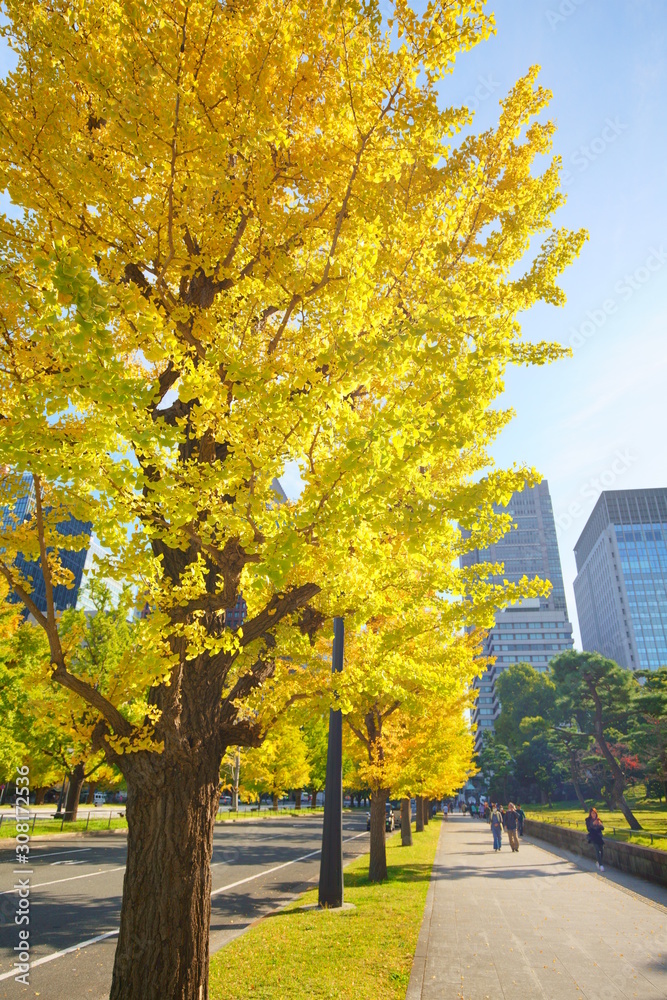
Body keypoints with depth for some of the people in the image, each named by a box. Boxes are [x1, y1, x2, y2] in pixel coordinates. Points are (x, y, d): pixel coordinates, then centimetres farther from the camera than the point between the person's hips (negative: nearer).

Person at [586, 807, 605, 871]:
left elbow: (602, 828, 7)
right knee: (597, 849, -21)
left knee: (602, 848, -11)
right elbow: (588, 829, -5)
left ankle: (598, 862, 14)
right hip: (592, 836, -3)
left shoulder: (598, 819, 13)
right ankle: (600, 865, -23)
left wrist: (600, 824, -13)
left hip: (599, 835, 3)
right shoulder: (588, 820, 3)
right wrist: (593, 824, -18)